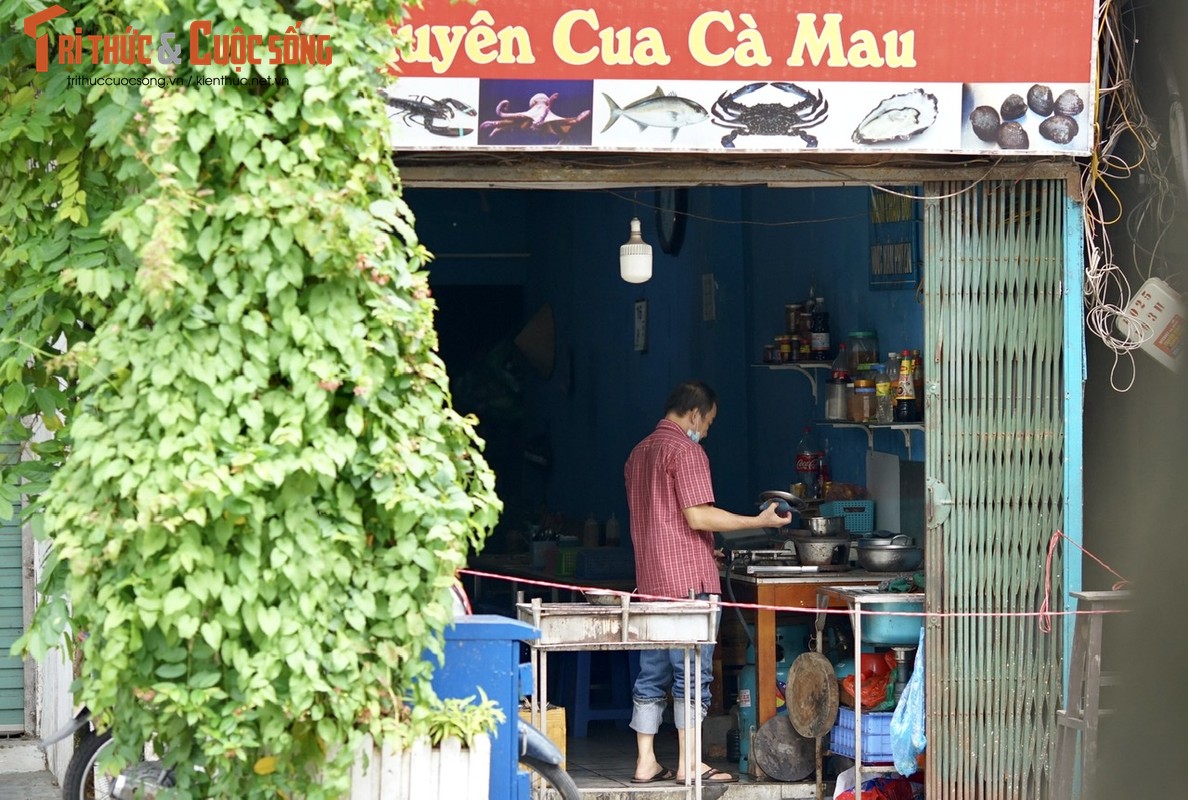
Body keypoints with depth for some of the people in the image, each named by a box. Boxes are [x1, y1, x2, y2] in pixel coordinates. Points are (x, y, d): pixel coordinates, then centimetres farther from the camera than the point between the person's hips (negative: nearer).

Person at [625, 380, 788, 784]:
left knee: (652, 675, 9)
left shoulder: (639, 453, 17)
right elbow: (698, 516, -18)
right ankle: (689, 764, -4)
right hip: (688, 580, -8)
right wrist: (758, 522, -11)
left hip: (650, 580, 8)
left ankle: (645, 762, 9)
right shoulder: (686, 451, -10)